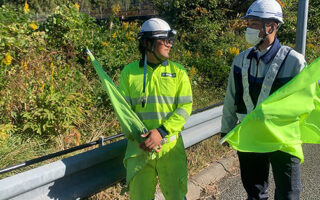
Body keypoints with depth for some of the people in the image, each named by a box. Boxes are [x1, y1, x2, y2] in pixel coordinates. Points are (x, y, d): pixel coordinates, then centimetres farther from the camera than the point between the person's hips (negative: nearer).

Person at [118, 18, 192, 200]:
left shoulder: (178, 71, 1)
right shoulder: (129, 72, 2)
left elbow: (185, 107, -5)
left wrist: (161, 132, -18)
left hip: (170, 146, 0)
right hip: (139, 146, 1)